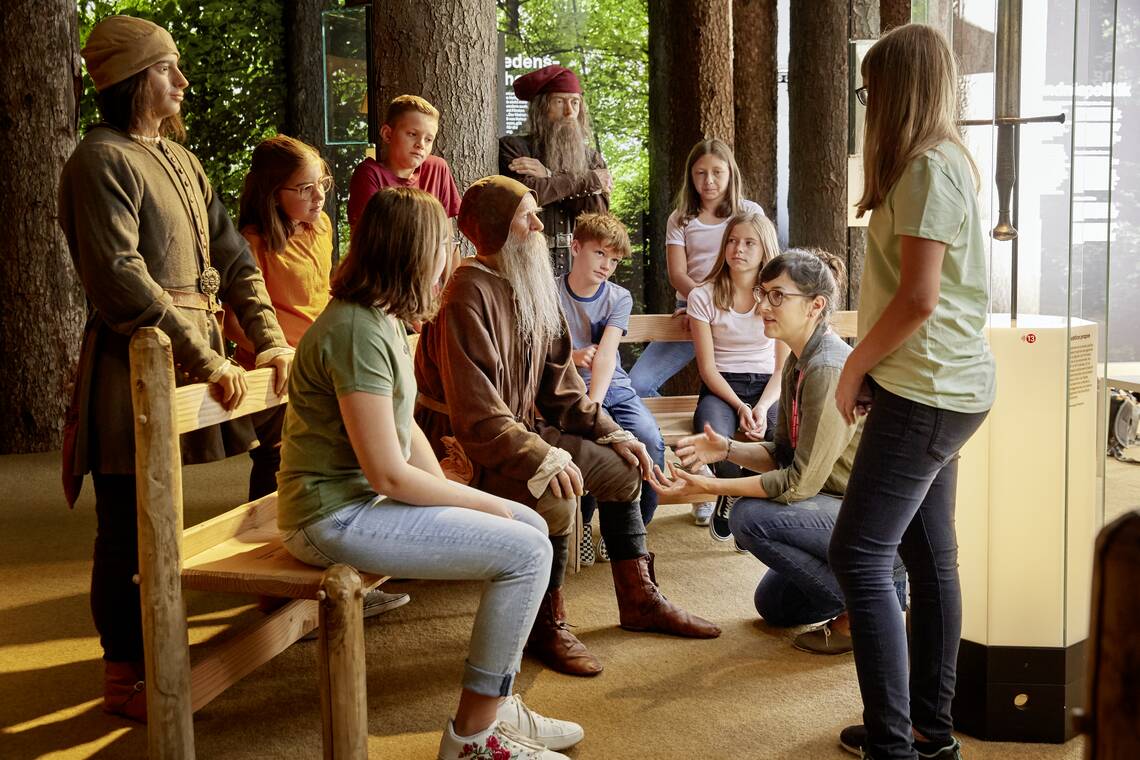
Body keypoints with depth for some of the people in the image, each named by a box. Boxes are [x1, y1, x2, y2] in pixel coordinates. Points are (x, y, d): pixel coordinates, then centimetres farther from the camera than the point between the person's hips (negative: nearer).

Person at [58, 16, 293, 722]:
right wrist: (205, 359, -21)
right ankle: (125, 678, 13)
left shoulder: (179, 159, 17)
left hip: (187, 358, 8)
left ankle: (147, 655, 30)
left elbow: (233, 256, 16)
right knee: (129, 531, 1)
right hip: (133, 367, -8)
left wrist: (270, 339, 5)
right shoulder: (102, 160, -11)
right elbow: (122, 280, -20)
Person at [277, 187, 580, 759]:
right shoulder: (358, 330, -22)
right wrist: (485, 504, -12)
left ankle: (496, 707, 16)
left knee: (532, 528, 9)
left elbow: (404, 428, 13)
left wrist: (454, 497, 1)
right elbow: (389, 474, -23)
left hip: (367, 497, 10)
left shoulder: (383, 319, 11)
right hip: (334, 515, -10)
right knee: (525, 552, -16)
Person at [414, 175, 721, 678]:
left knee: (622, 467, 8)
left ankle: (640, 600, 22)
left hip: (524, 427, 9)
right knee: (556, 496, -31)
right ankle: (547, 626, -10)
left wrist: (612, 434, 2)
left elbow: (561, 381, 11)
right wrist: (542, 459, -35)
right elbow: (476, 410, -28)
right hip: (467, 445, -9)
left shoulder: (534, 289, 6)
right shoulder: (468, 296, -22)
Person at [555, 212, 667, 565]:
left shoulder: (619, 298, 5)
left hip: (613, 388, 2)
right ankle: (581, 524, -5)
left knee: (650, 441, -26)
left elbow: (606, 355, -11)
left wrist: (593, 408, -25)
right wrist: (572, 356, -15)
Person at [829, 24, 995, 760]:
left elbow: (917, 298, -20)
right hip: (937, 388, 10)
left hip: (924, 392, -10)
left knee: (859, 556, -9)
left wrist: (853, 368, -8)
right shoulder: (945, 161, 16)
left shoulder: (928, 166, -15)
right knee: (928, 555, 12)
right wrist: (872, 366, 8)